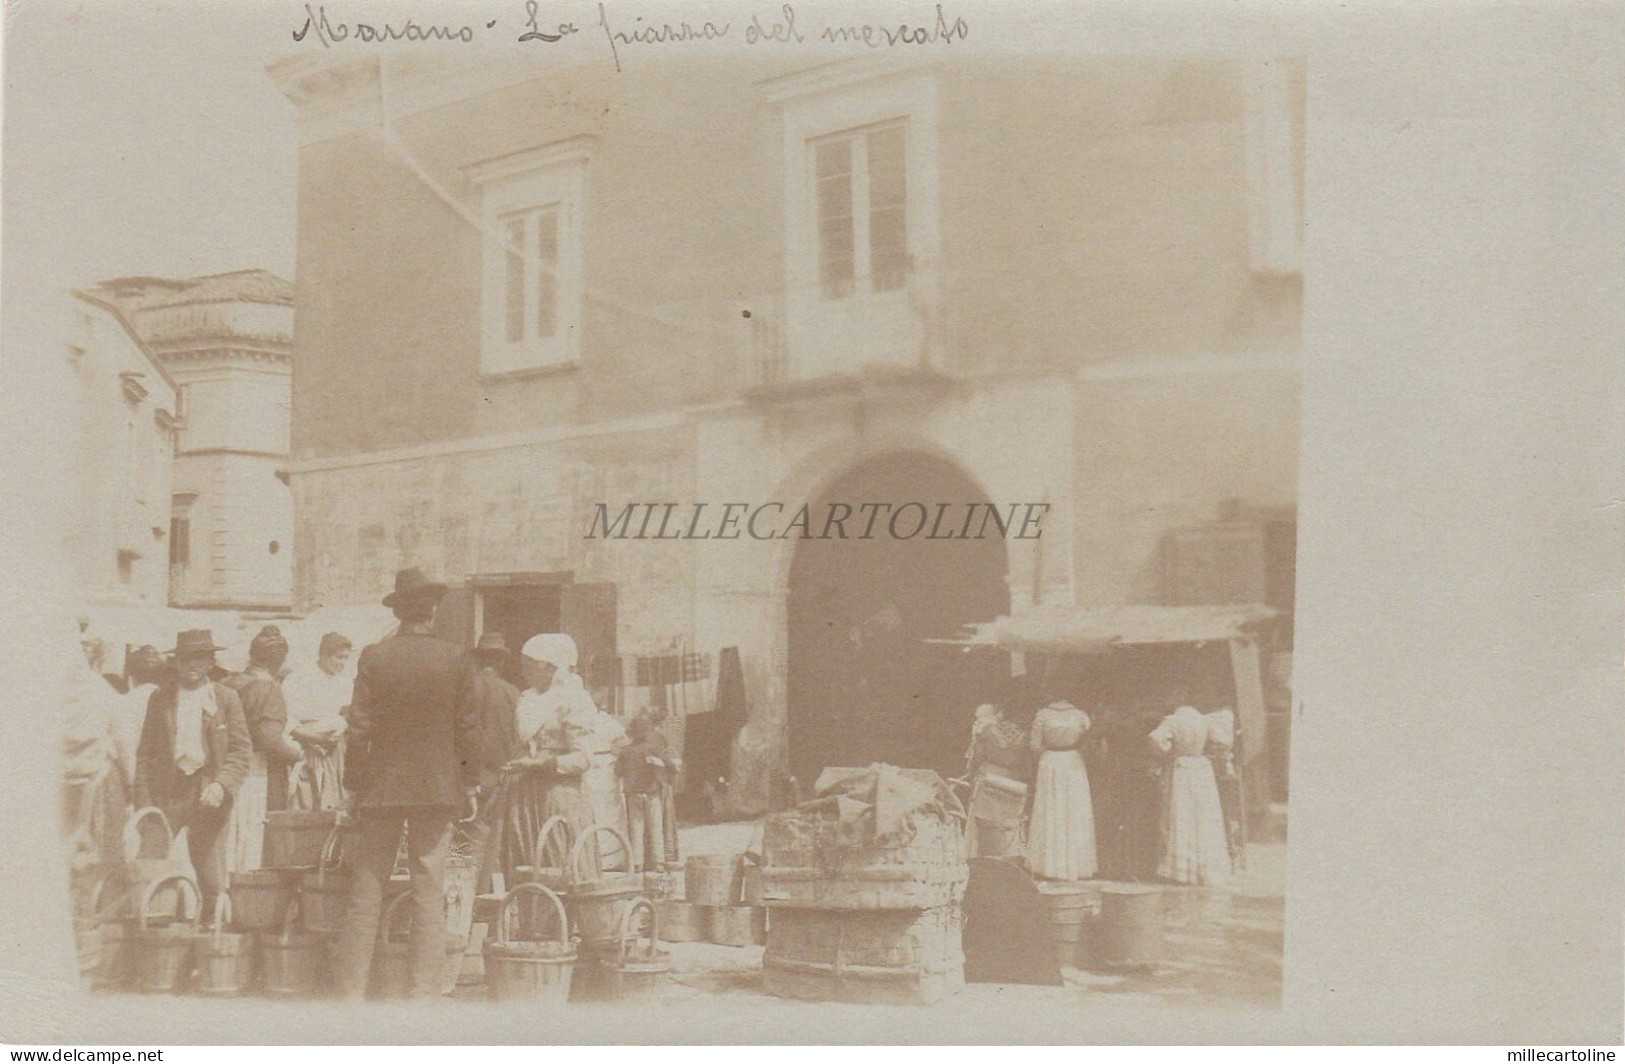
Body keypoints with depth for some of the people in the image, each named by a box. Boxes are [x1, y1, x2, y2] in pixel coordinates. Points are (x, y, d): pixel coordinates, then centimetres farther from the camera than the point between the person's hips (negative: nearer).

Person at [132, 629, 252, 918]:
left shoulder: (226, 698, 6)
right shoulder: (160, 698, 9)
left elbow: (242, 750, 4)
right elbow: (145, 752, 7)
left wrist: (221, 784, -12)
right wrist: (144, 802, -2)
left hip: (209, 794, -1)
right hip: (166, 793, 1)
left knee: (211, 876, 1)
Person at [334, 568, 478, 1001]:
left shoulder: (373, 657, -3)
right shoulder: (455, 659, -3)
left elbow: (359, 729, -3)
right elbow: (466, 728, 0)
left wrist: (353, 784, 5)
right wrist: (469, 782, 10)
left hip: (380, 787, 0)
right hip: (438, 787, 0)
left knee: (365, 893, 6)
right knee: (430, 894, 4)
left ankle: (352, 990, 8)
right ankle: (425, 991, 5)